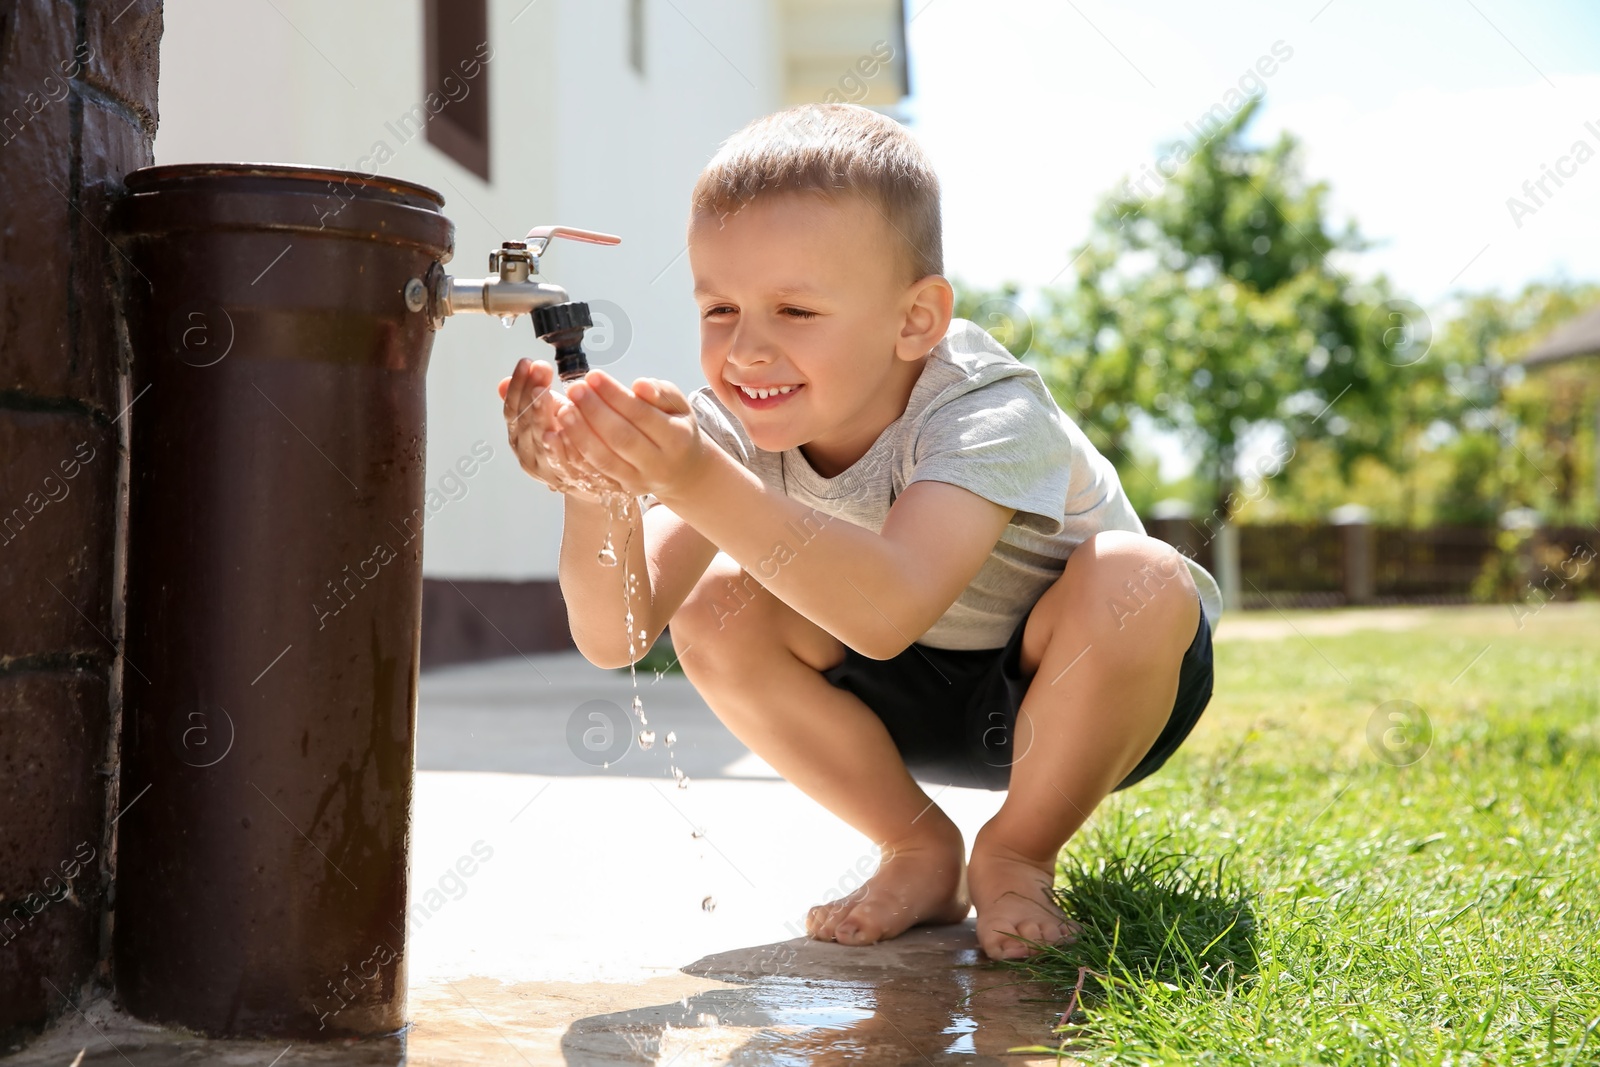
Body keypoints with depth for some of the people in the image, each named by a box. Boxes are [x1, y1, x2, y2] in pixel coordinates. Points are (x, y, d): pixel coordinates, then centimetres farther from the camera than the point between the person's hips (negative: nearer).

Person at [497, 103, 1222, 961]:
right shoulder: (735, 429, -17)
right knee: (713, 609, -19)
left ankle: (1017, 855, -11)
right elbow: (617, 637, -26)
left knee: (1136, 580, -36)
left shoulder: (990, 413, -33)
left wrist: (699, 483, -61)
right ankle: (920, 850, -1)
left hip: (1080, 695, -4)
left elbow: (889, 611, -52)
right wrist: (596, 496, -45)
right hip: (910, 705, 4)